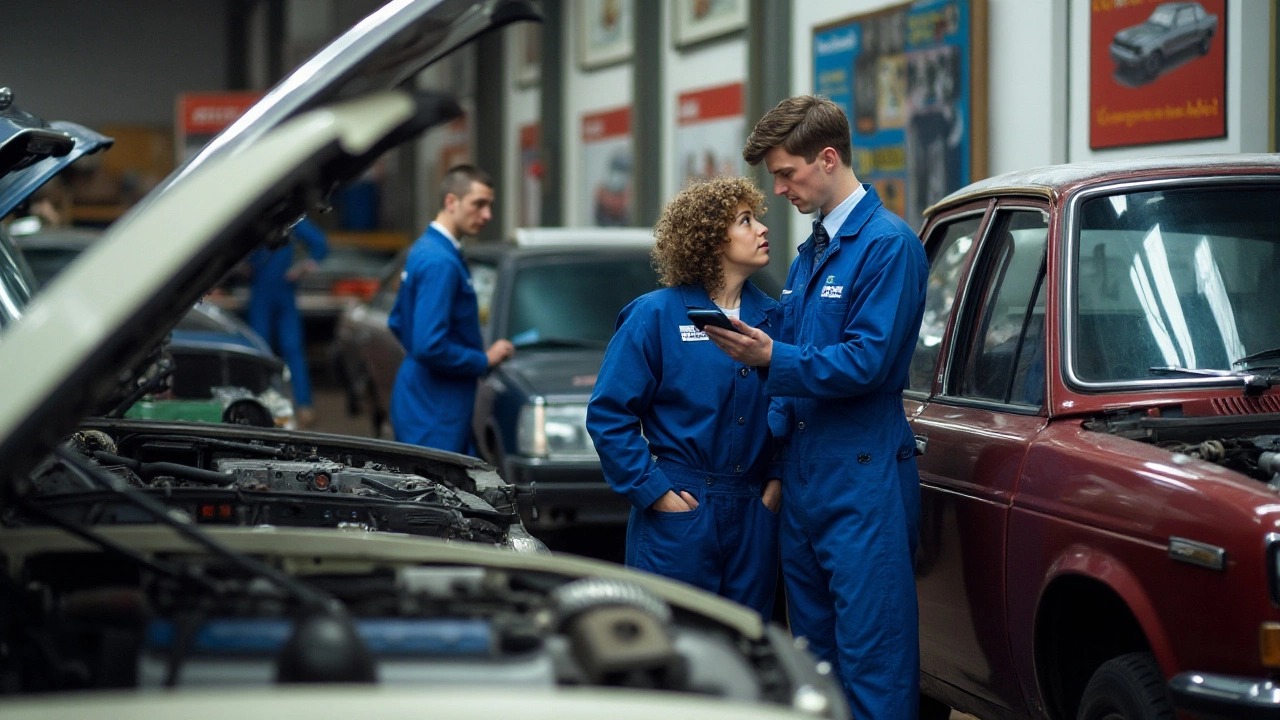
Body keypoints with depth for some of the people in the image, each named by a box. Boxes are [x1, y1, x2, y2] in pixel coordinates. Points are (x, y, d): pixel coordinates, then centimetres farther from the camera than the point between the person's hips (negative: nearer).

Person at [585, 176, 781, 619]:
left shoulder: (770, 317, 9)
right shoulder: (656, 315, -4)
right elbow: (608, 413, -6)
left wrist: (779, 479, 0)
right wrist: (653, 492, -11)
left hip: (753, 515, 4)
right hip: (678, 515, -4)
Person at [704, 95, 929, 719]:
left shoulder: (888, 244, -9)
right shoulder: (809, 254, 18)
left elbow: (867, 362, -17)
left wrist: (773, 357, -19)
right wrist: (777, 464, 11)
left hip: (862, 480, -9)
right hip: (803, 475, 9)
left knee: (870, 654, -8)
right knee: (815, 648, 13)